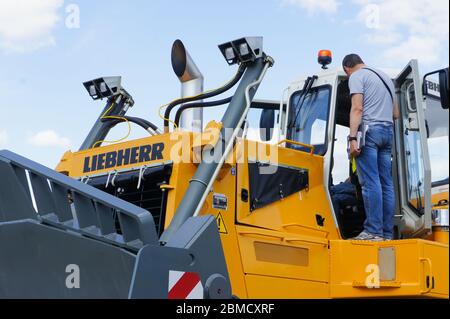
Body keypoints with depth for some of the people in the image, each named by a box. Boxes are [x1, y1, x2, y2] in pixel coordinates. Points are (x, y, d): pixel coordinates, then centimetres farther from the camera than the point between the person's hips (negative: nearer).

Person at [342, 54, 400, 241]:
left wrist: (353, 138, -17)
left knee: (370, 183, -11)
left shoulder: (357, 76, 1)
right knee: (386, 184, 4)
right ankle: (387, 232, 1)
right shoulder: (385, 77, 25)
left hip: (369, 130, -7)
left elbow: (357, 109, -12)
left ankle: (374, 231, -16)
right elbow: (396, 114, 26)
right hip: (388, 131, 7)